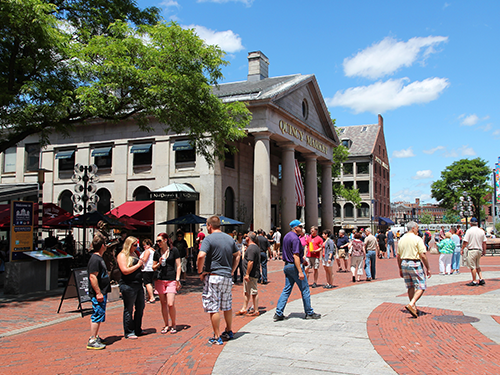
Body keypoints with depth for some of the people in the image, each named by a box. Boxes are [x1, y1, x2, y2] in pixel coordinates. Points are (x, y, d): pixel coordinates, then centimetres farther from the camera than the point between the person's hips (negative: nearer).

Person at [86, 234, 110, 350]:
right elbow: (92, 277, -23)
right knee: (97, 316, -6)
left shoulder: (99, 258, 15)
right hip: (98, 294, -11)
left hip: (102, 293, 11)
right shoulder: (95, 259, -18)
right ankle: (92, 341, -2)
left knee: (98, 316, 17)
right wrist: (98, 293, -24)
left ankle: (96, 337, 26)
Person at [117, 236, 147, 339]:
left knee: (140, 307, 13)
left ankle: (137, 330, 25)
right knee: (129, 310, 1)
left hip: (138, 284, 9)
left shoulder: (134, 254, 16)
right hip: (128, 285, -9)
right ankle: (129, 332, 10)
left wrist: (142, 262, 9)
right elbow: (125, 271, -19)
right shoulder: (122, 255, -8)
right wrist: (138, 265, -13)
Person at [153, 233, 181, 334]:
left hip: (171, 280, -3)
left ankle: (174, 325, 9)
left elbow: (178, 266, 2)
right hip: (160, 280, 3)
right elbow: (153, 267, 16)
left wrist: (177, 279, -5)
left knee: (170, 304, -11)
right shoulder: (157, 252, 10)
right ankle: (166, 325, 19)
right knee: (163, 304, 6)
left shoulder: (174, 250, 1)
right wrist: (159, 263, -5)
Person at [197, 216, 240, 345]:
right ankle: (229, 332, 30)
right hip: (227, 276, 7)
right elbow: (237, 255, 18)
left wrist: (200, 271, -10)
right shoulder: (229, 238, 11)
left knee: (213, 308, -1)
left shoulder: (209, 239, -9)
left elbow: (201, 255, -22)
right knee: (227, 306, 18)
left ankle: (216, 337, 3)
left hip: (213, 276, -6)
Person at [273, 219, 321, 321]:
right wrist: (300, 272, -24)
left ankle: (278, 313, 6)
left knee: (286, 290, 9)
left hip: (287, 266, 9)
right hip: (295, 266, -9)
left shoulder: (286, 236, 12)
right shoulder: (295, 238, -17)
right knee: (305, 289, 4)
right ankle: (309, 313, 14)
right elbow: (295, 256, -23)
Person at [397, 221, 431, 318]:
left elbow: (398, 256, 12)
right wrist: (428, 268, -6)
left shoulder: (401, 240, 9)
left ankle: (414, 308, 20)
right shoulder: (417, 239, -9)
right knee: (421, 287, -1)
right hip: (415, 264, -7)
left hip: (404, 264, 7)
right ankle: (411, 305, -17)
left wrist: (400, 269, 20)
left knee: (410, 287, 15)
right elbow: (423, 255, -13)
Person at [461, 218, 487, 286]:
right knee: (477, 266, 20)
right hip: (479, 250, 6)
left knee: (473, 267, 0)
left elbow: (465, 242, -12)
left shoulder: (469, 230, -10)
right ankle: (481, 279, 12)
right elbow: (484, 242, 9)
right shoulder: (482, 231, 5)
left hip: (472, 250, -6)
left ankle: (474, 282, 4)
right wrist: (484, 250, 19)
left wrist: (462, 249, -3)